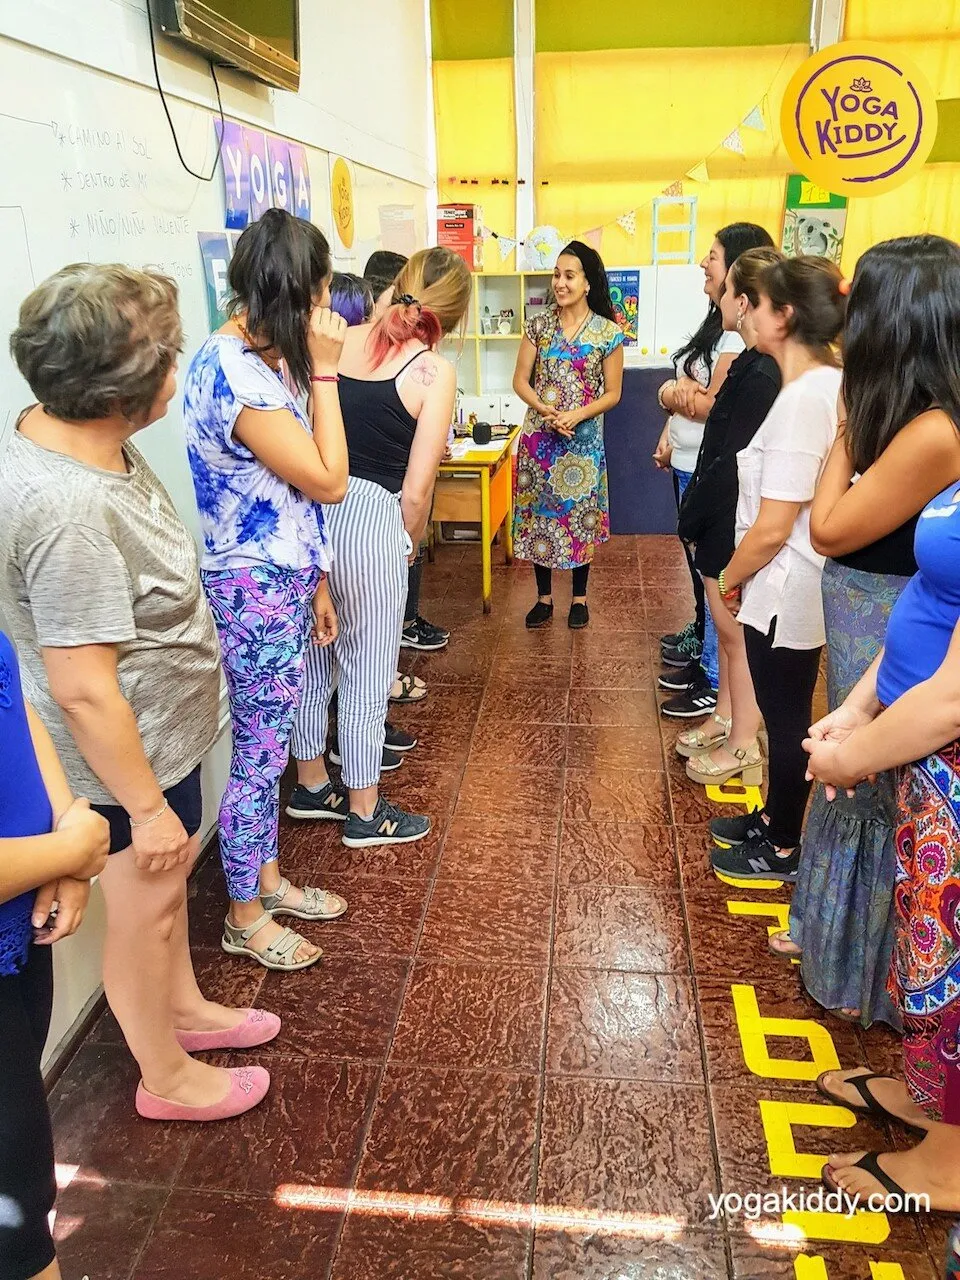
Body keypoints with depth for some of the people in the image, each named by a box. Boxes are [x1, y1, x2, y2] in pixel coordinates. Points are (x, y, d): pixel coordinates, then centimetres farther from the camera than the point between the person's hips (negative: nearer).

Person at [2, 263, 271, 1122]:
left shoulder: (85, 439, -4)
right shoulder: (69, 509, -34)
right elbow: (82, 689, -30)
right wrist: (146, 804, -21)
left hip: (163, 733, 9)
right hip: (131, 758, -9)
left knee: (169, 880, 27)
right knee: (145, 907, 13)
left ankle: (183, 1006, 53)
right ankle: (167, 1077, 39)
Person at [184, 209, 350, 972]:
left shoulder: (255, 359, 10)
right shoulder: (235, 373, -22)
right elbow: (328, 481, -18)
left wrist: (312, 584, 14)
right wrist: (324, 370, -13)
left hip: (281, 583, 10)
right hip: (256, 593, -10)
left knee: (268, 745, 19)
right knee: (259, 753, 4)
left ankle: (268, 880, 37)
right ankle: (244, 917, 23)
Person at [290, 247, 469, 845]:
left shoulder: (343, 340, 6)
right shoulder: (434, 370, -8)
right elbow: (415, 489, -11)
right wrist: (411, 543, 8)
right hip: (371, 519, -6)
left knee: (313, 654, 21)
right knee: (367, 671, 10)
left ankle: (311, 782, 40)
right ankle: (364, 811, 26)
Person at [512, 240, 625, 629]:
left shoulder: (608, 332, -4)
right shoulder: (539, 325, 2)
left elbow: (612, 393, -3)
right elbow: (520, 381, 2)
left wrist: (575, 416, -18)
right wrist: (546, 411, -16)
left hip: (583, 439, -2)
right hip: (538, 436, 2)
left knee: (579, 516, 6)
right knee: (538, 515, 6)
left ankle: (579, 597, 23)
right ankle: (544, 596, 21)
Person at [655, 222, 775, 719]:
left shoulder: (741, 334, -18)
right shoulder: (717, 322, 15)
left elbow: (715, 405, -22)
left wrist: (670, 394, -8)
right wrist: (668, 434, 9)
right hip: (689, 462, 10)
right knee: (698, 559, 22)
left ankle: (716, 681, 5)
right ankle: (702, 639, 40)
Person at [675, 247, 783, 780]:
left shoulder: (762, 374, -23)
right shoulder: (754, 363, 7)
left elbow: (732, 463, -23)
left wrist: (691, 519, -14)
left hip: (734, 524, -9)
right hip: (726, 520, 9)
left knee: (736, 635, 3)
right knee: (728, 628, 20)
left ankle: (743, 747, 19)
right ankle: (724, 719, 36)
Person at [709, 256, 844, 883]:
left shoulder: (802, 400, -24)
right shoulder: (834, 385, 4)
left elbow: (773, 528, -25)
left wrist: (731, 577, -7)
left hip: (785, 591, -9)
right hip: (803, 586, 9)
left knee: (786, 720, 8)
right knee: (785, 713, 22)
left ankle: (783, 850, 27)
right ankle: (777, 818, 41)